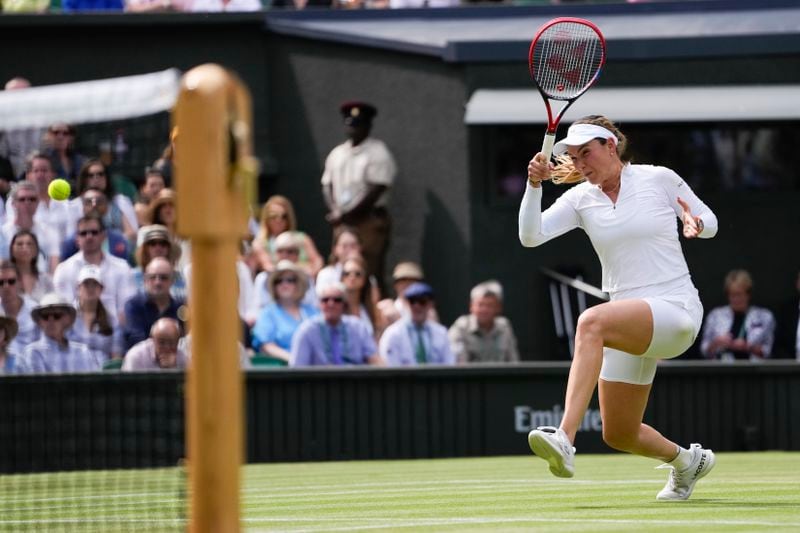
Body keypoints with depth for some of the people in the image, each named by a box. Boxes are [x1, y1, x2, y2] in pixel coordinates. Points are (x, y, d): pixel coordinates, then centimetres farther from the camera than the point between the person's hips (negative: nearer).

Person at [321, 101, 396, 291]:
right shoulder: (337, 154, 15)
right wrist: (335, 212, -5)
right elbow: (328, 186, 14)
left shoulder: (378, 153, -5)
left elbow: (375, 191, -12)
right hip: (343, 223, 6)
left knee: (371, 275, -10)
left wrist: (346, 215, -12)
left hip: (370, 220, -6)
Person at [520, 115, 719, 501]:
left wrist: (697, 225, -14)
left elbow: (710, 222, 10)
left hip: (675, 310, -7)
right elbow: (530, 235, -5)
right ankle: (686, 461, 43)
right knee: (618, 435, 10)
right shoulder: (581, 199, 7)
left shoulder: (660, 180, -1)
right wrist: (534, 186, -20)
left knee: (590, 322, -36)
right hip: (629, 327, 7)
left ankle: (565, 439, -46)